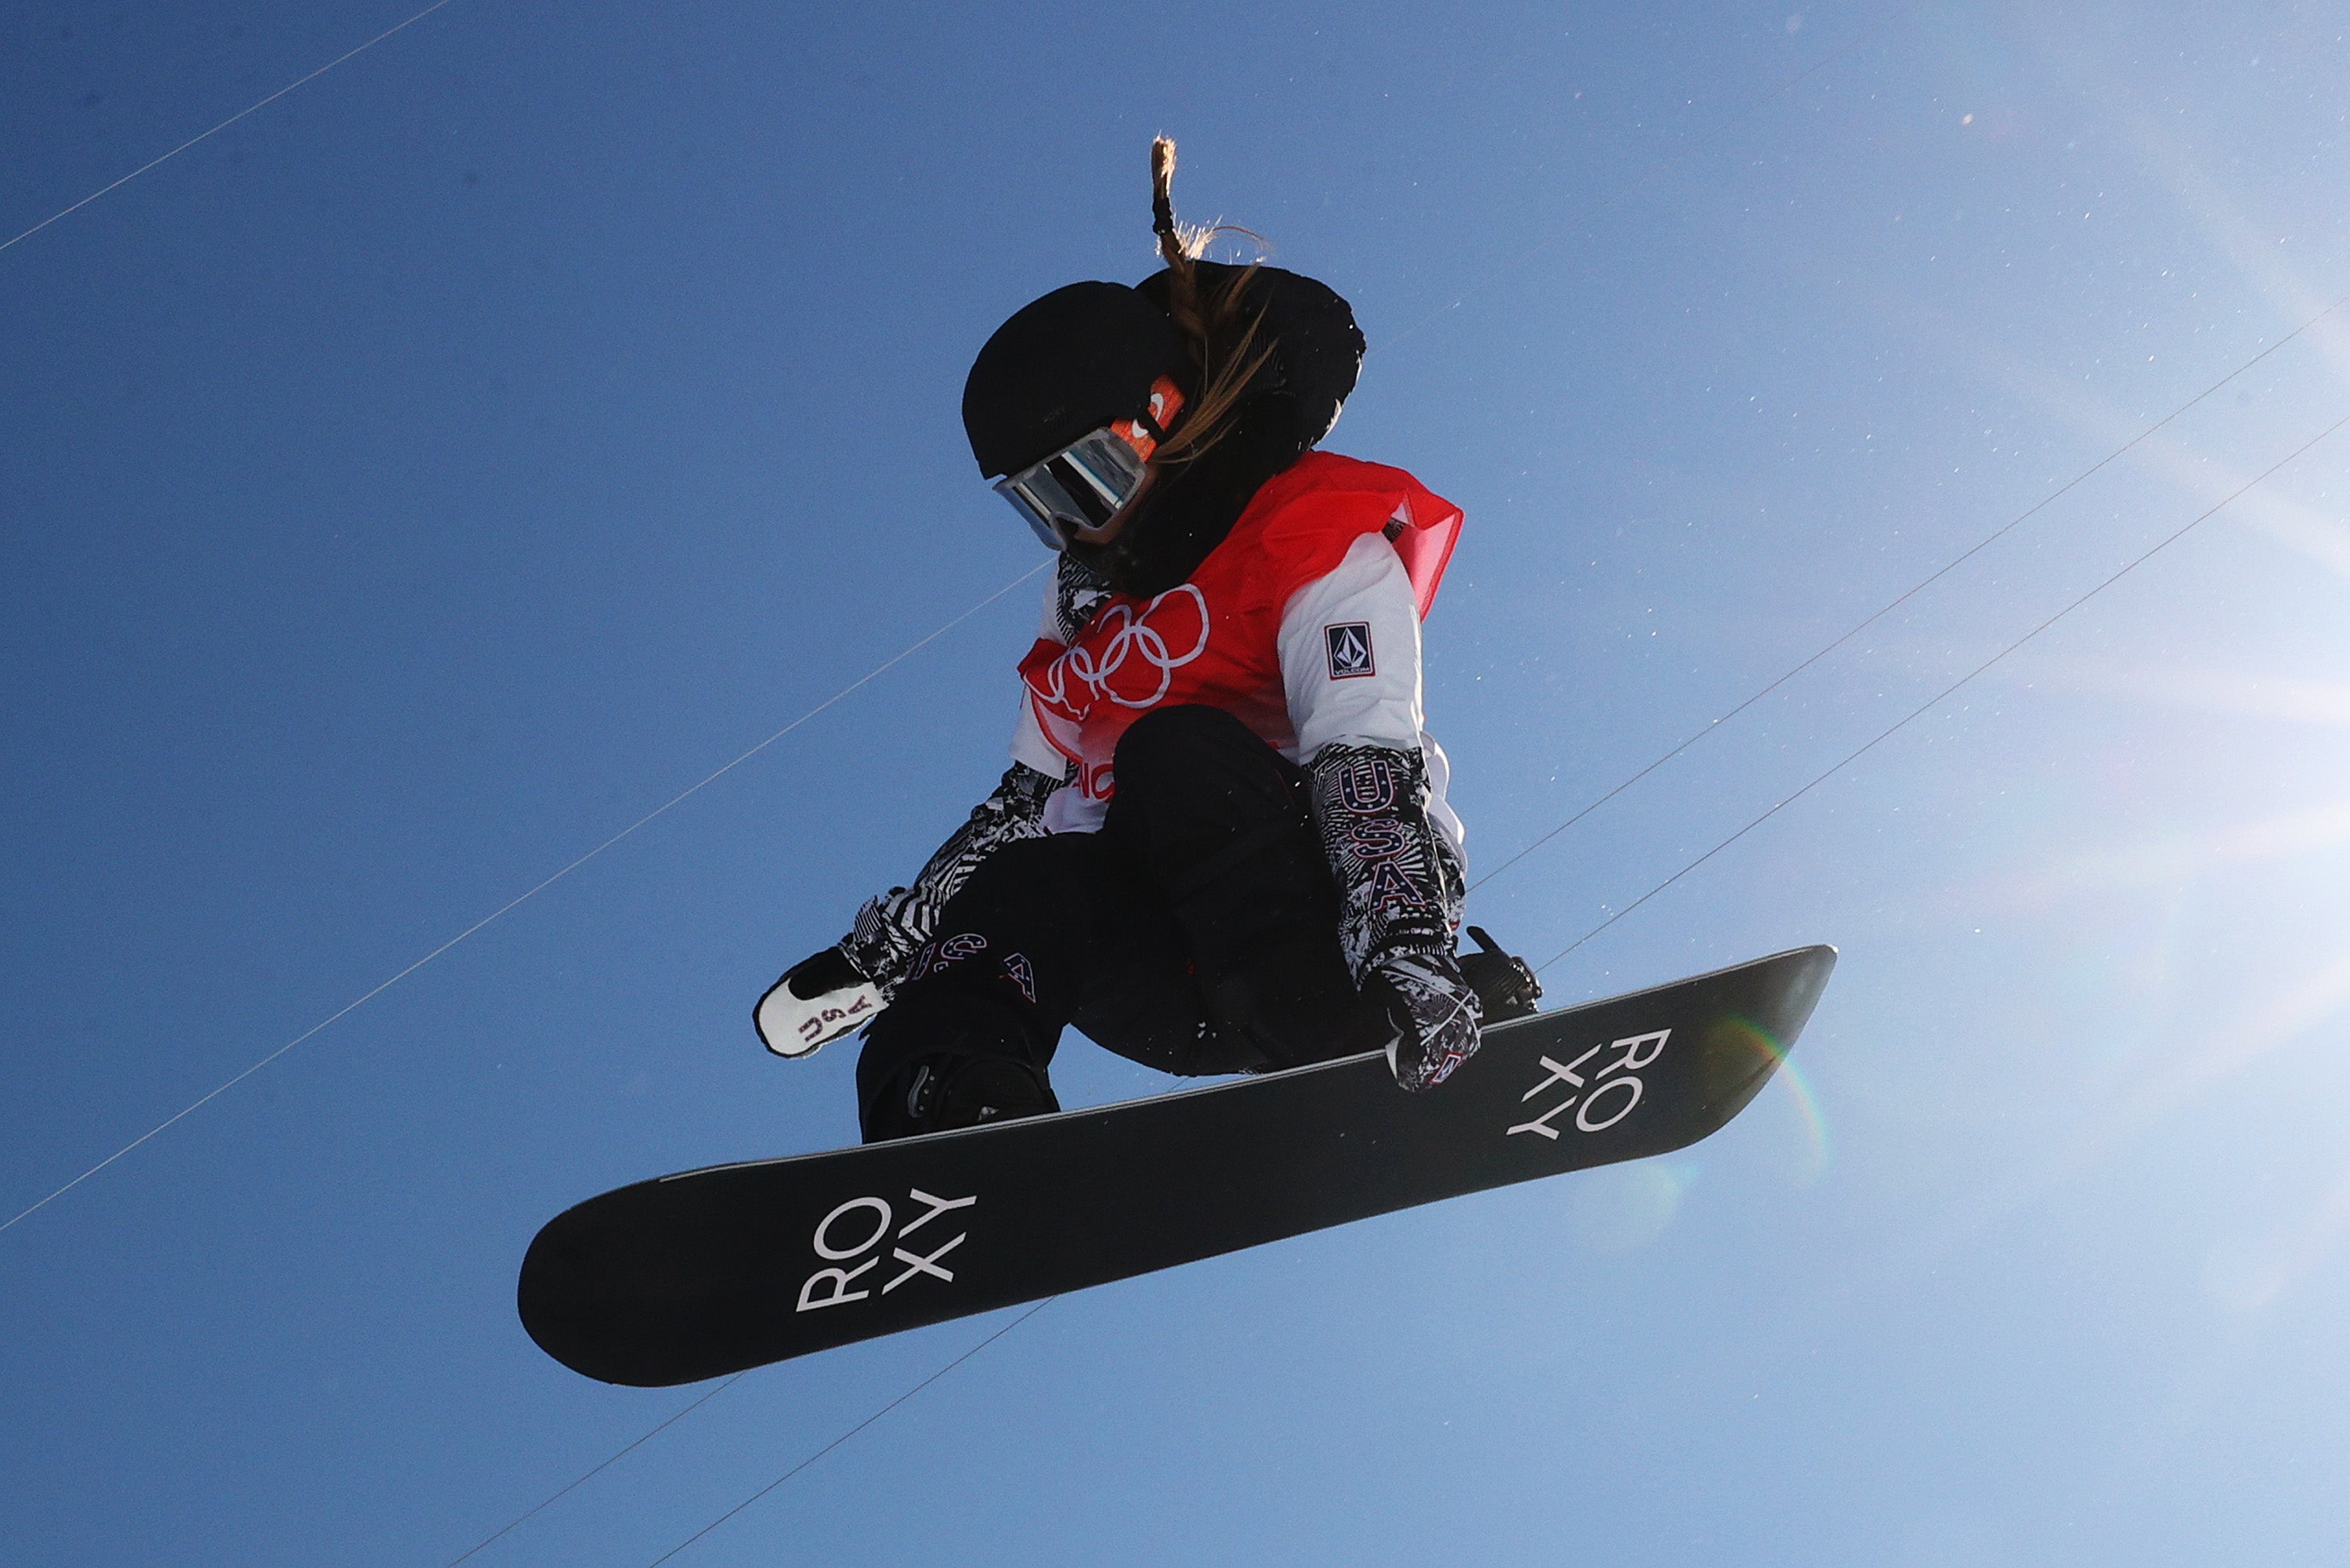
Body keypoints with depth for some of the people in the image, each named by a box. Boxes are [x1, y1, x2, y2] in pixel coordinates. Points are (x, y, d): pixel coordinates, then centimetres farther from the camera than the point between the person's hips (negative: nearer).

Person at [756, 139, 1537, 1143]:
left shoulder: (1319, 543, -4)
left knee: (1175, 755, -29)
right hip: (1209, 992, 7)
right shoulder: (1087, 602, 21)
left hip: (1338, 902, -7)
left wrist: (1405, 947, -35)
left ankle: (1347, 1042, -36)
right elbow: (1031, 799, 23)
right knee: (1004, 902, -19)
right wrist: (880, 944, 15)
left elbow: (1367, 758, -19)